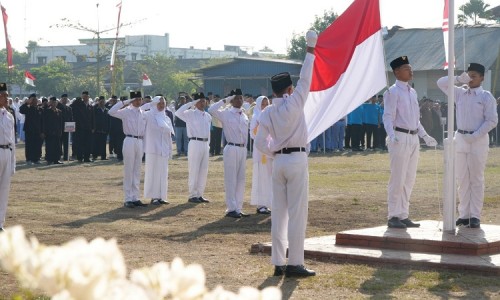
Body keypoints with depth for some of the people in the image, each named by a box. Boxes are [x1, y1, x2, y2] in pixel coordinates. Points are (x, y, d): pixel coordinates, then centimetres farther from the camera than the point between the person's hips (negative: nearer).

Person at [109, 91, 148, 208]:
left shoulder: (143, 113, 11)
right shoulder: (126, 111, -5)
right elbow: (111, 112, -21)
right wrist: (125, 102, -20)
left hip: (140, 142, 6)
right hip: (130, 141, -6)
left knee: (137, 171, 10)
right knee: (128, 171, -2)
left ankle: (135, 198, 16)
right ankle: (128, 199, 2)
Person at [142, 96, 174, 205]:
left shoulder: (166, 118, 15)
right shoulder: (149, 115, -1)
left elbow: (169, 135, 16)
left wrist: (170, 151, 12)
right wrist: (150, 104, -9)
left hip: (164, 150, 5)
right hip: (153, 149, -5)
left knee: (163, 173, 7)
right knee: (153, 172, -3)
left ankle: (161, 196, 12)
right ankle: (153, 197, 1)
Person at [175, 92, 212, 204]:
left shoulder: (208, 116, 13)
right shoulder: (191, 114, -5)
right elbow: (178, 113, -22)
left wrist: (208, 143, 17)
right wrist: (191, 103, -18)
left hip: (205, 144, 7)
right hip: (195, 143, -6)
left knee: (204, 170, 9)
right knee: (194, 170, -4)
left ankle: (199, 194, 17)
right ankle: (192, 195, 2)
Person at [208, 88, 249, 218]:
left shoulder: (245, 116, 13)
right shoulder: (226, 114, -5)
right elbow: (211, 110, -22)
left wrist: (245, 148, 14)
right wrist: (225, 100, -15)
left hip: (243, 149, 6)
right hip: (231, 148, -6)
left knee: (240, 179, 8)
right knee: (231, 179, -3)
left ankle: (238, 208, 15)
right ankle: (231, 209, 1)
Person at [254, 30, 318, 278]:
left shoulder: (266, 114, 5)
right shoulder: (294, 104, -9)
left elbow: (260, 144, 4)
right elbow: (305, 80, -5)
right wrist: (310, 51, 3)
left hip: (278, 161, 6)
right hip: (297, 160, -6)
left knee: (279, 213, 8)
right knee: (297, 213, -4)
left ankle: (278, 262, 10)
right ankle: (295, 264, -5)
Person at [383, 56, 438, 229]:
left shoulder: (412, 92, 17)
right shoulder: (393, 92, -8)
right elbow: (388, 117, -15)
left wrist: (425, 136, 19)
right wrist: (392, 135, -29)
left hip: (414, 138, 8)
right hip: (400, 138, -8)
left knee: (409, 179, 11)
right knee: (398, 179, -7)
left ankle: (403, 215, 18)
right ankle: (393, 216, -2)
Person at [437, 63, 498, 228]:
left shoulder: (486, 96, -3)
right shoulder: (460, 93, 10)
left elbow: (492, 120, -7)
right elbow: (441, 83, 13)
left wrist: (475, 136, -15)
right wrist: (458, 79, -1)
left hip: (478, 140, -4)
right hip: (460, 139, 5)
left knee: (476, 179, -1)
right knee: (462, 179, 6)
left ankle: (475, 216, 1)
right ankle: (463, 214, 11)